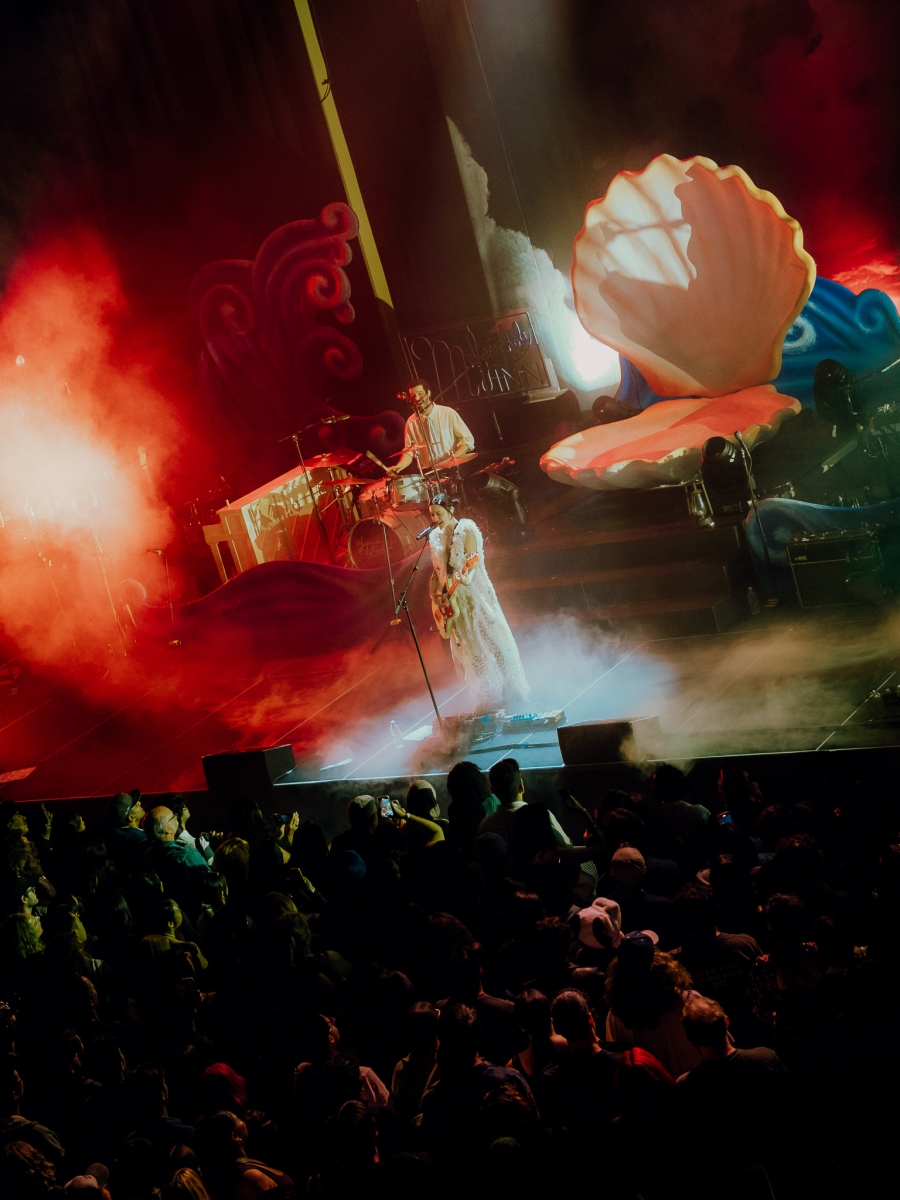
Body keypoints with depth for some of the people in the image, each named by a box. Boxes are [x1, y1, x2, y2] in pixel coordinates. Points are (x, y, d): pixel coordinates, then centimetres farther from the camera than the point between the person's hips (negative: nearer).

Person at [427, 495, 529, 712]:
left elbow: (473, 560, -18)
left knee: (488, 639, -3)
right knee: (465, 649, 6)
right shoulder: (435, 537, 8)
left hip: (475, 592, -6)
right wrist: (434, 594, 4)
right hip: (453, 598, 6)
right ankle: (487, 698, 16)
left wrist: (466, 575, -36)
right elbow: (437, 570, 13)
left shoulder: (466, 530, -9)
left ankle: (507, 691, 8)